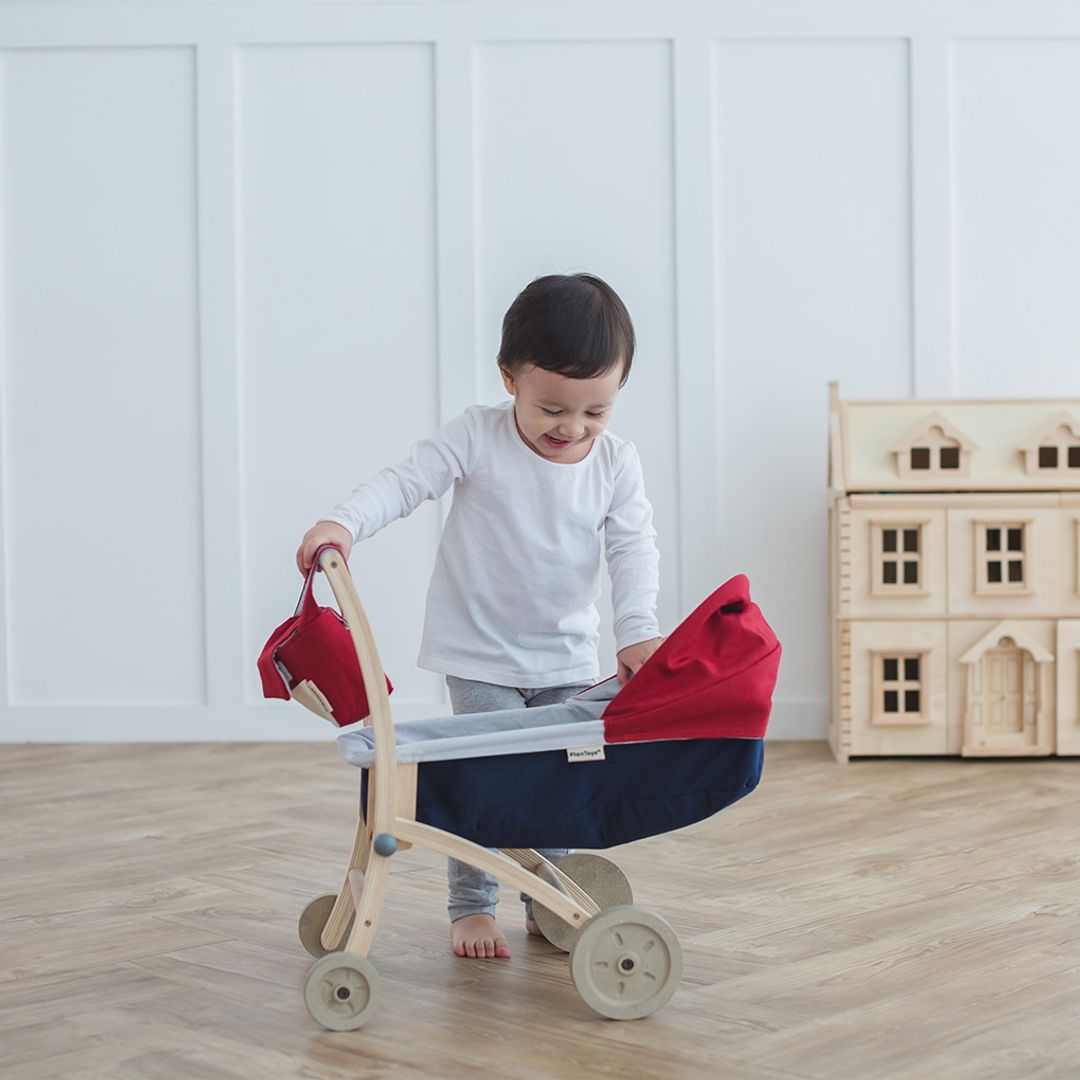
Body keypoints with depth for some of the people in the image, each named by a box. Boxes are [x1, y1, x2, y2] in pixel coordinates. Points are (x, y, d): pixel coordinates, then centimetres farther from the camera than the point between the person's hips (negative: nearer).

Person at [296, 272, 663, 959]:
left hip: (568, 655, 4)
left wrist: (638, 632, -19)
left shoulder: (617, 463, -4)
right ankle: (471, 907, 8)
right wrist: (342, 524, -36)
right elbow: (405, 483, -18)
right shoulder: (477, 438, -13)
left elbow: (634, 548, -6)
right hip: (481, 651, -3)